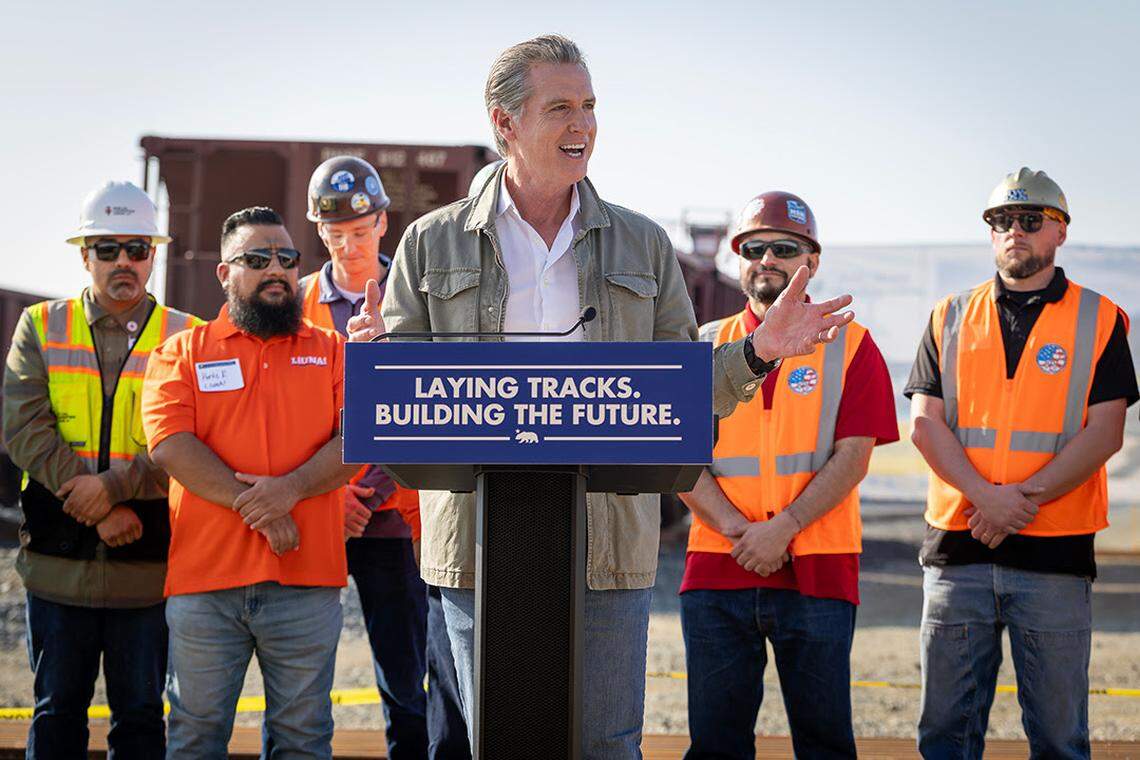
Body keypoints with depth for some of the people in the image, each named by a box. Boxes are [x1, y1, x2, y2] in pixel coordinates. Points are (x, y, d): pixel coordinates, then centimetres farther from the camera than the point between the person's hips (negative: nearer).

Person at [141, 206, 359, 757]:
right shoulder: (182, 352, 9)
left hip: (307, 579, 1)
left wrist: (291, 488, -17)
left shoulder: (332, 351, 13)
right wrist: (252, 506, -14)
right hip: (205, 577, -1)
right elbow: (170, 443, -5)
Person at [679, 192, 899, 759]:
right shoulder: (707, 346, 12)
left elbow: (852, 457, -4)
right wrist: (736, 529, -11)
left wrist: (782, 528, -15)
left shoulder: (849, 346, 5)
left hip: (817, 573, -2)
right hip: (715, 568, 2)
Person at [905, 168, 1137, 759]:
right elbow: (924, 424, 3)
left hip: (1055, 554, -2)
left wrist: (1023, 497, -15)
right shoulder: (952, 318, 12)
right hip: (957, 549, 2)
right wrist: (986, 495, -13)